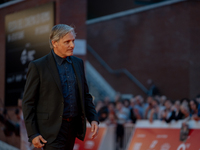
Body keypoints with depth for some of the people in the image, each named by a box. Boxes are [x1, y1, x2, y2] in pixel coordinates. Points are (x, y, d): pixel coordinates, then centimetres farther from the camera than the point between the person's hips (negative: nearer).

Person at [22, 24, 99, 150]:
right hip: (52, 129, -6)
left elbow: (85, 95, 17)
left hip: (73, 126, 6)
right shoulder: (38, 66, -7)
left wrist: (93, 119, 2)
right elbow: (28, 102, -6)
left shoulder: (78, 63, 11)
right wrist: (33, 134, -11)